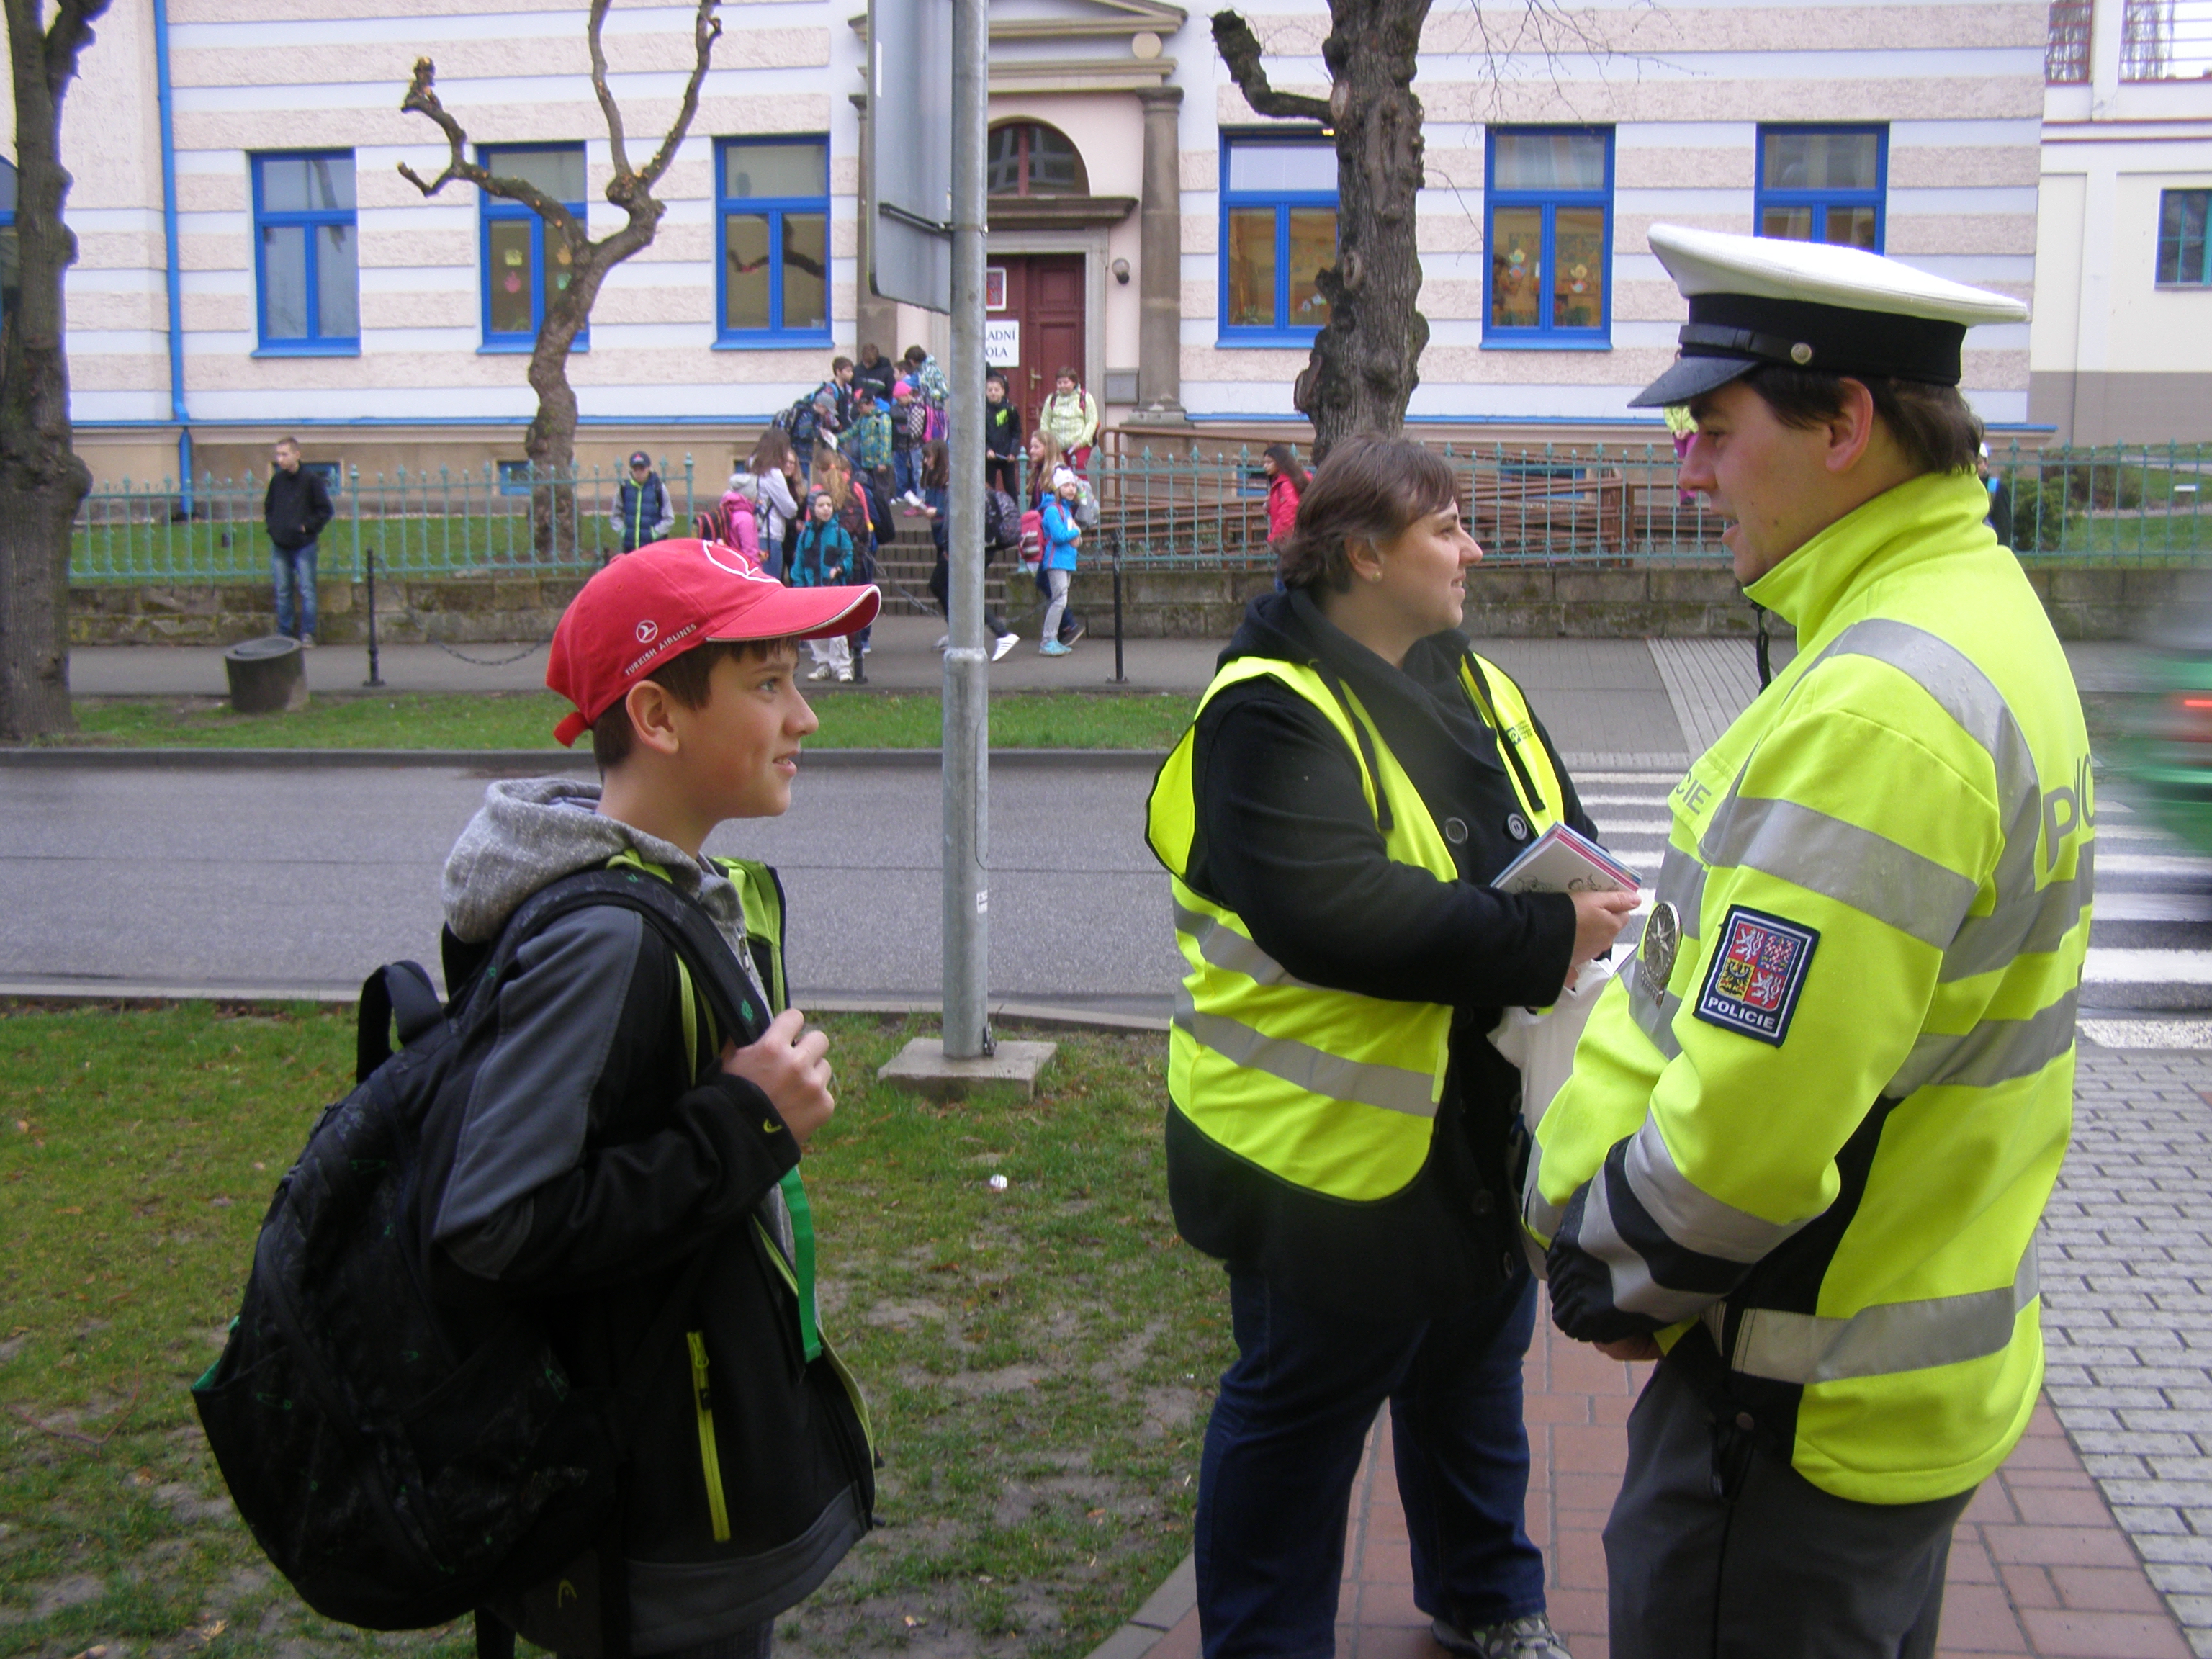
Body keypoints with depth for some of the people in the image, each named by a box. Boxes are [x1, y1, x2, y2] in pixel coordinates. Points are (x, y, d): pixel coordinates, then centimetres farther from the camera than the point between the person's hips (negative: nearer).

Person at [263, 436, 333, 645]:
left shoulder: (311, 480, -5)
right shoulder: (276, 480, 8)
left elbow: (324, 510, -3)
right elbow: (268, 506, 21)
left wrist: (307, 526, -10)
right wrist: (270, 525, 6)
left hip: (303, 545, -4)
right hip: (279, 546, 4)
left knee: (306, 590, -3)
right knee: (283, 592, 8)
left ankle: (307, 634, 2)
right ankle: (284, 634, 14)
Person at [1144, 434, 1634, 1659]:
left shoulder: (1471, 684, 9)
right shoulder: (1271, 710, -20)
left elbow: (1559, 826, 13)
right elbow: (1328, 911, -32)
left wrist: (1575, 899, -12)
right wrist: (1538, 939, -28)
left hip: (1477, 1120, 9)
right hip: (1334, 1140, -8)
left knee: (1473, 1373, 25)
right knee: (1302, 1408, 7)